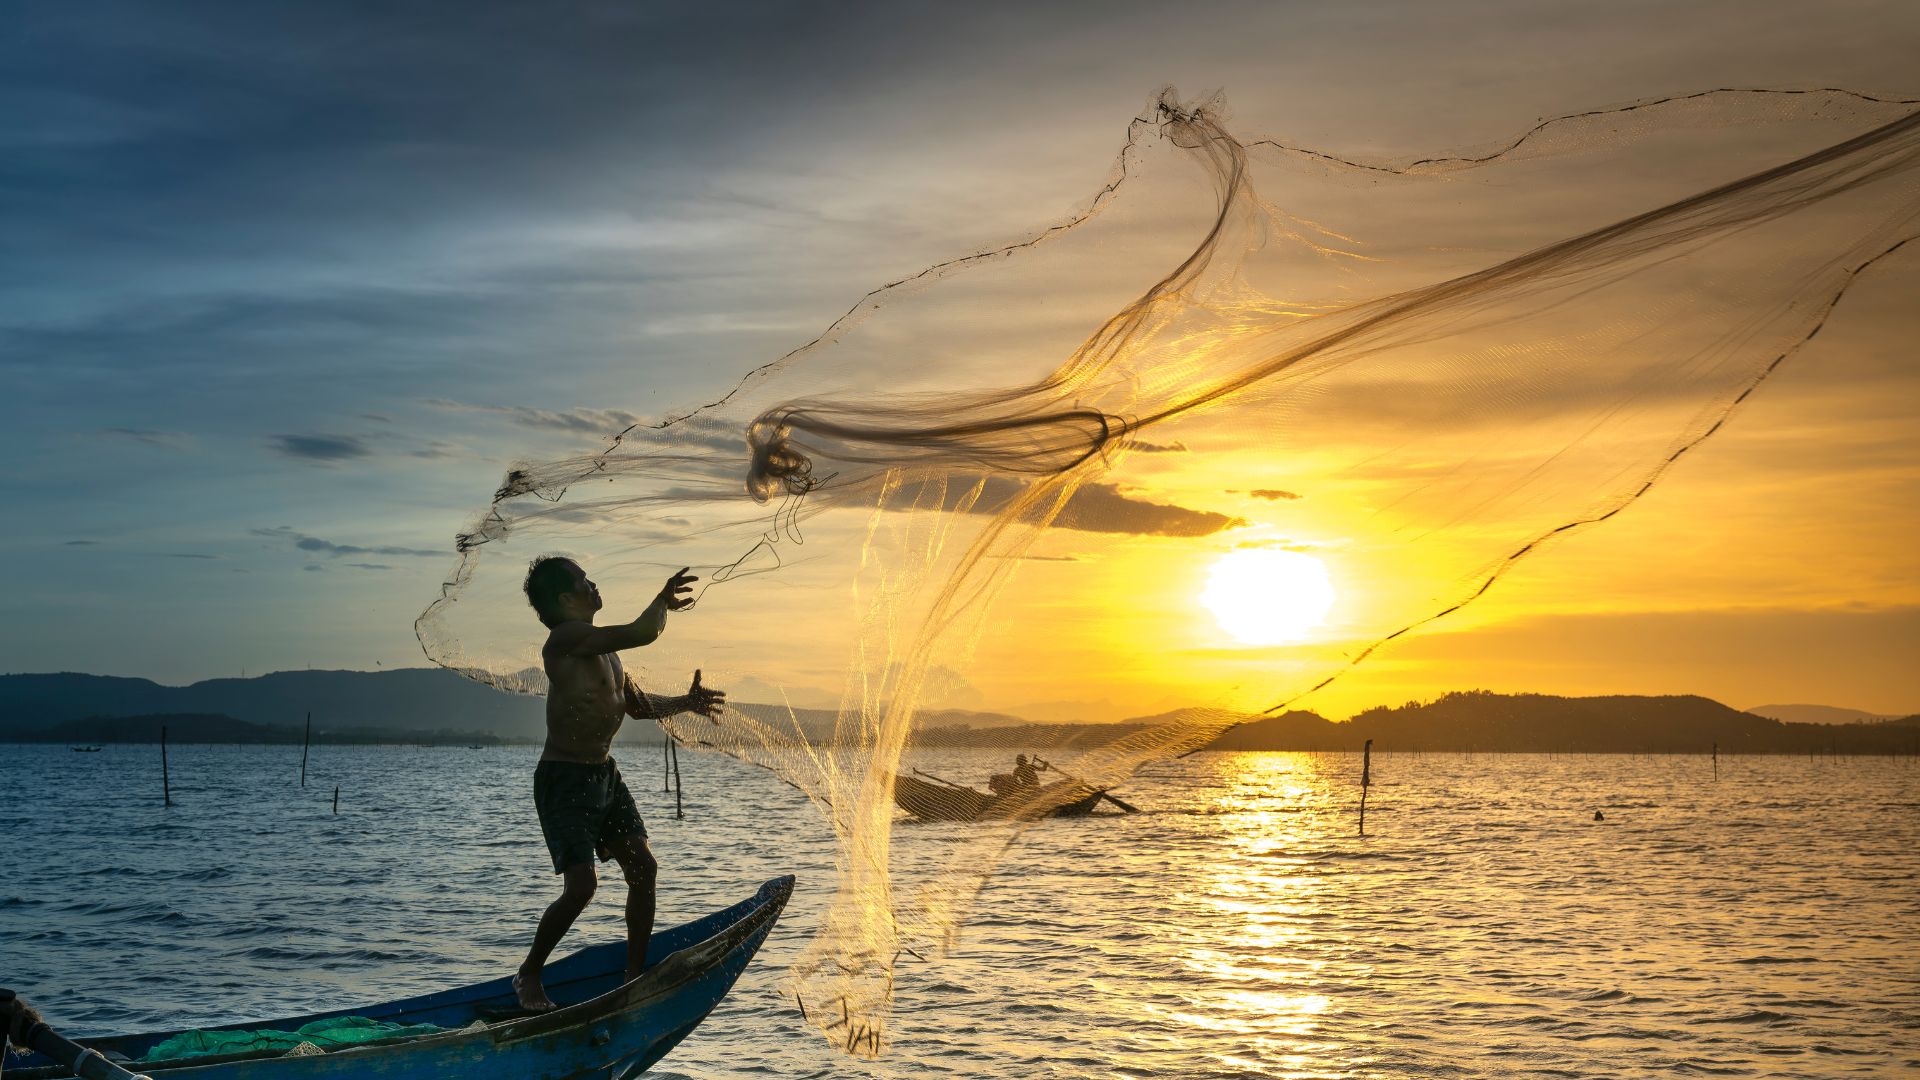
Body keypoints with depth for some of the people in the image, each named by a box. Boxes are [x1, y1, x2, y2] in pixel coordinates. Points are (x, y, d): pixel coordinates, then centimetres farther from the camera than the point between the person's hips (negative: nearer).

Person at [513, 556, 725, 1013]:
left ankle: (635, 974, 15)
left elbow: (636, 704, 24)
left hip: (604, 775, 9)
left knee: (643, 867, 4)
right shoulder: (567, 637, -19)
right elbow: (643, 633, -28)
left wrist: (684, 703, 12)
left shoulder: (602, 646, 12)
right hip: (563, 780, -9)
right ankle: (528, 976, 6)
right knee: (581, 885, -14)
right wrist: (664, 602, -9)